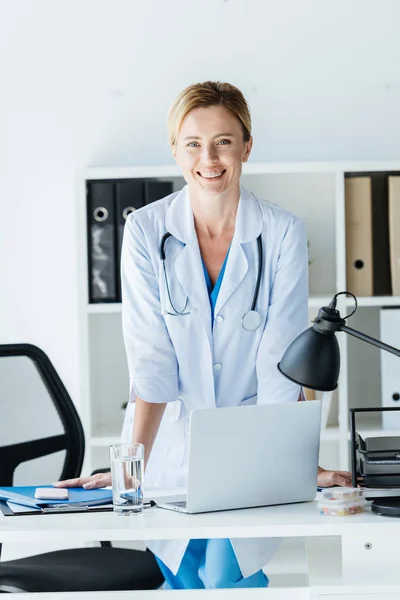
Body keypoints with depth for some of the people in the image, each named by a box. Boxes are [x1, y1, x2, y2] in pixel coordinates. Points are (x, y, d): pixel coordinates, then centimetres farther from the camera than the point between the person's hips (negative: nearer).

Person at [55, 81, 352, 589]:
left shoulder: (283, 233, -7)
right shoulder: (146, 230, -6)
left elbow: (281, 365, -11)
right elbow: (151, 361, -11)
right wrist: (130, 465, -20)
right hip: (173, 442, 1)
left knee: (225, 575, -14)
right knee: (185, 582, -6)